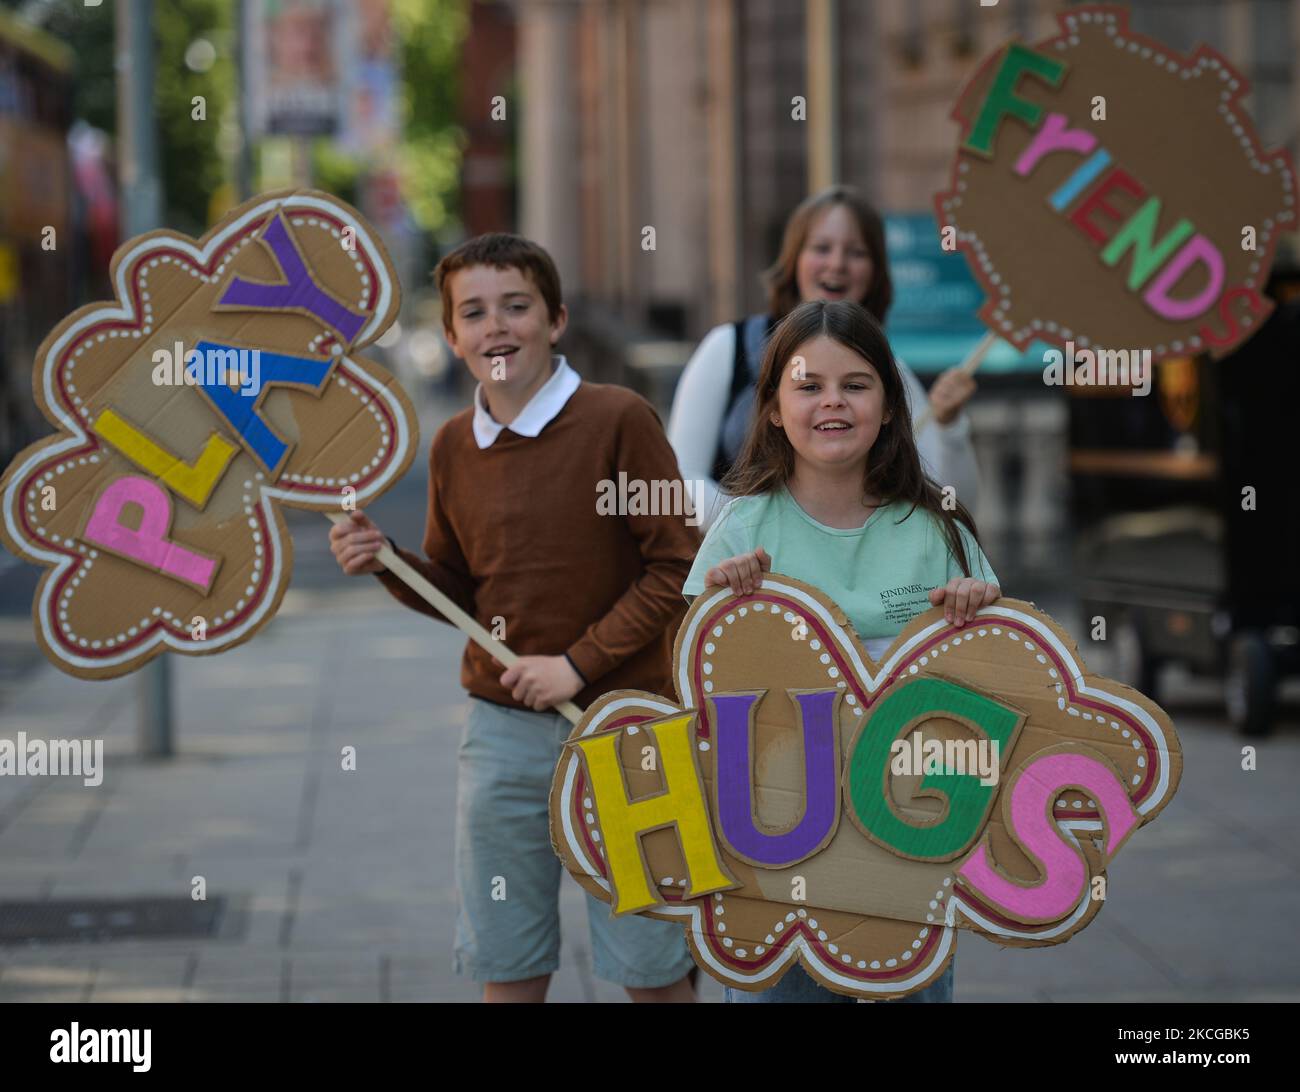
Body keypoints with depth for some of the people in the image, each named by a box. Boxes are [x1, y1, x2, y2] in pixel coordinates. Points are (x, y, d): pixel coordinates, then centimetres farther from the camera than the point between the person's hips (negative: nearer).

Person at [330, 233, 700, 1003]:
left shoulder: (618, 420, -9)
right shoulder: (455, 446, 7)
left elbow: (678, 569, -10)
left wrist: (579, 662, -15)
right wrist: (387, 564, -4)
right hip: (502, 730, 4)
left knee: (653, 968, 3)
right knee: (507, 968, 9)